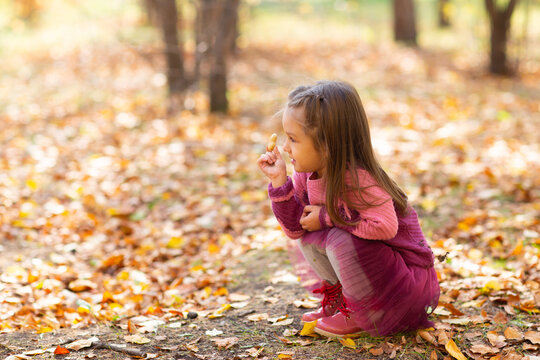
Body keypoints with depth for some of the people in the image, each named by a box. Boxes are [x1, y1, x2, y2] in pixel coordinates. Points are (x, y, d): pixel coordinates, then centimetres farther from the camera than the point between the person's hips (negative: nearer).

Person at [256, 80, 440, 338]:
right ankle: (339, 298, 15)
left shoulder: (355, 179, -29)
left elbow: (385, 226, -38)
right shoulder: (307, 174, -5)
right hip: (367, 260, 8)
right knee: (307, 237, -1)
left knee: (340, 240, -28)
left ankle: (361, 316, -5)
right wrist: (279, 182, -15)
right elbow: (296, 228, -2)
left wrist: (326, 218, -27)